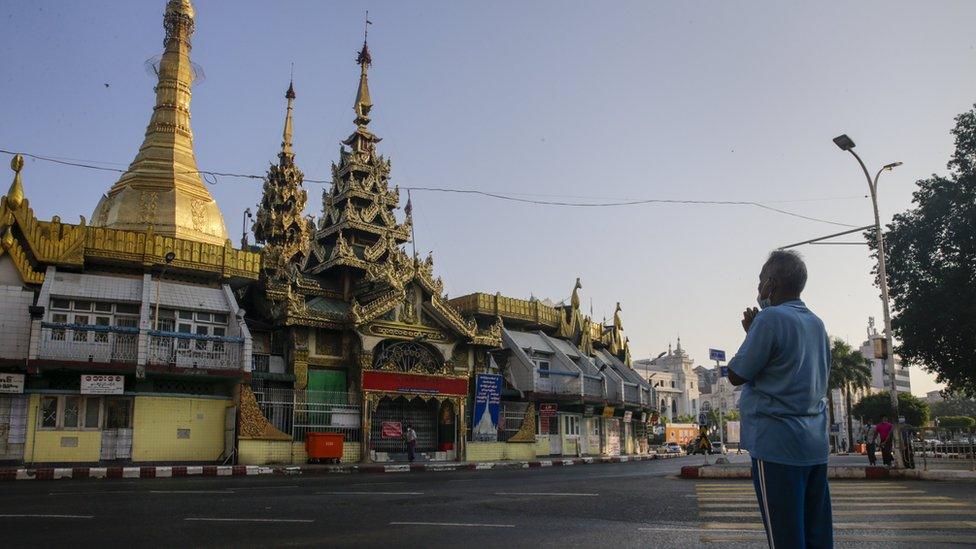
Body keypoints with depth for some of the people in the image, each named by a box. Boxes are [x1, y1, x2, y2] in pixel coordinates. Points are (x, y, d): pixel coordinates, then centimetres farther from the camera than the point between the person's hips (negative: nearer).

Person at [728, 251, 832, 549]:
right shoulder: (817, 324, 12)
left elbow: (736, 375, -7)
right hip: (816, 445, 8)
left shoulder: (770, 318, -12)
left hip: (777, 444, -8)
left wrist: (750, 332, 5)